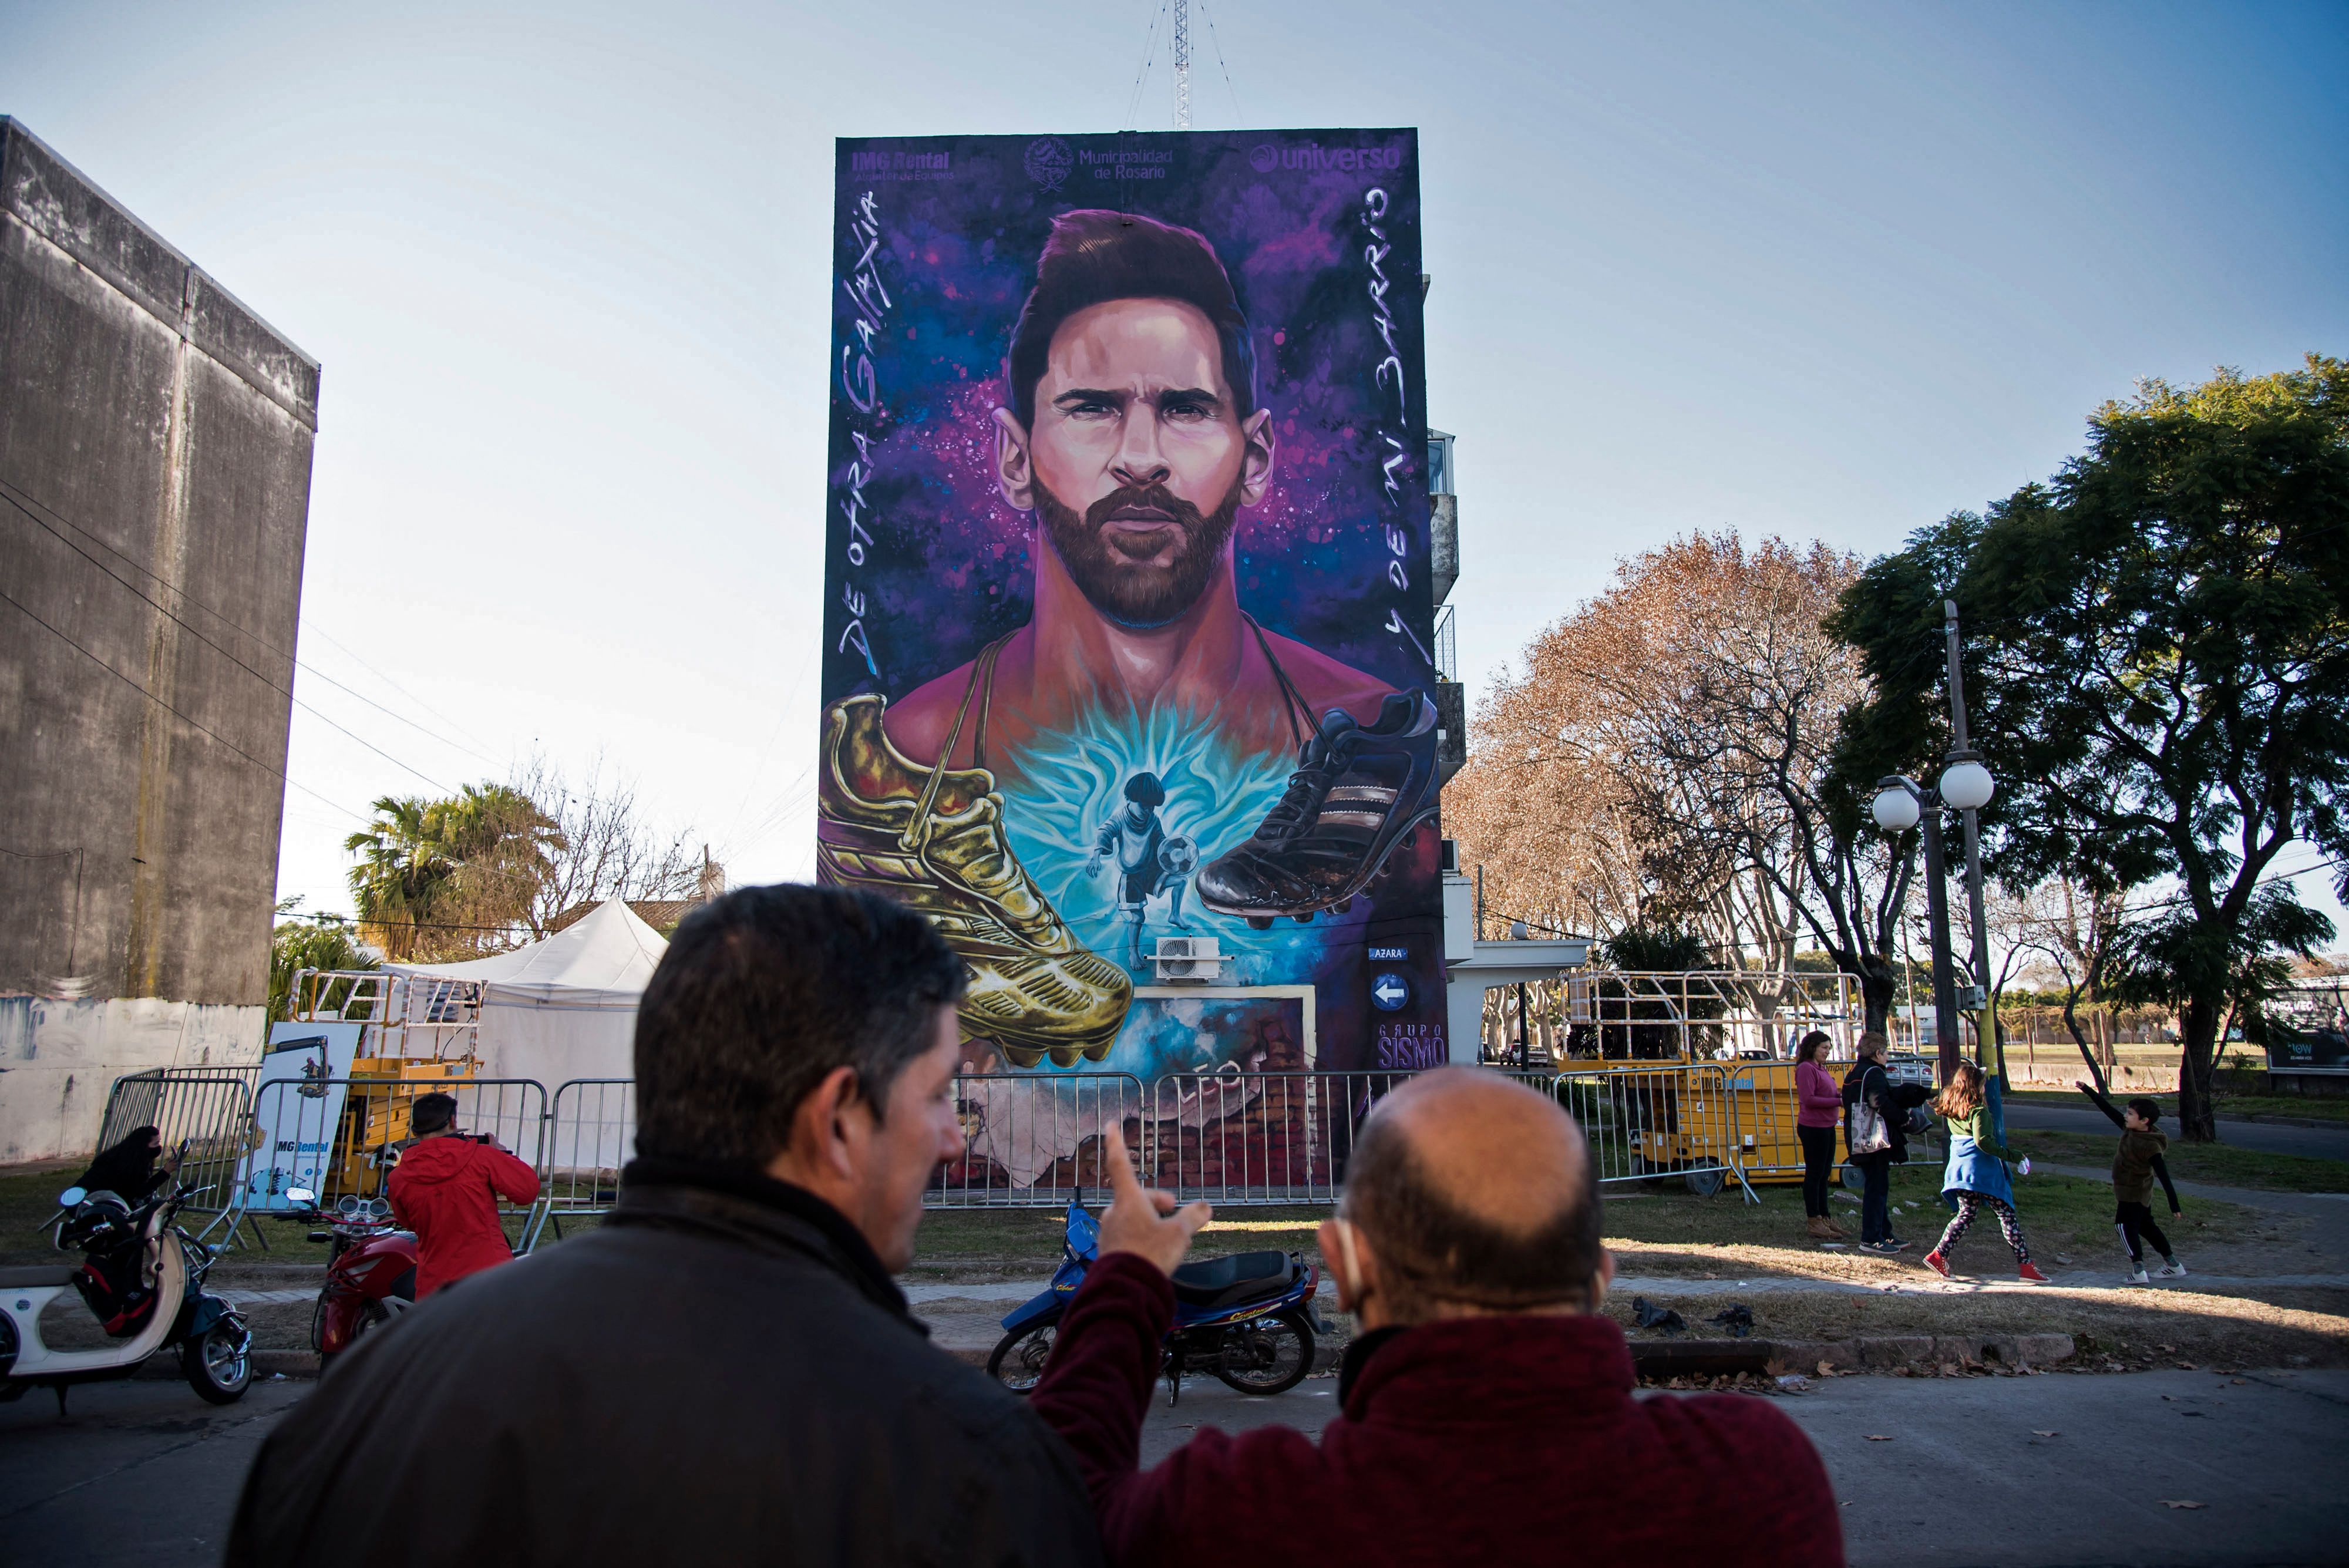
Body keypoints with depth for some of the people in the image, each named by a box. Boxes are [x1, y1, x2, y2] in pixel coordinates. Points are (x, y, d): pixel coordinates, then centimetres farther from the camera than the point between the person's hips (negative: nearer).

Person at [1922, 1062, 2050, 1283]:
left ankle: (1939, 1255, 1)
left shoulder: (1949, 1107, 6)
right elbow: (1983, 1141, -25)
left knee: (1966, 1214, 12)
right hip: (1982, 1169, -7)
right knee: (2006, 1214, 2)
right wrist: (2012, 1156, -19)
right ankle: (2025, 1265, 4)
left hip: (1959, 1166, 7)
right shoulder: (1978, 1110, -15)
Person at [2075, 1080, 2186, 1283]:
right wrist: (2086, 1089, 2)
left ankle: (2138, 1268, -16)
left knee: (2124, 1224, -10)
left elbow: (2164, 1177, -27)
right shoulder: (2129, 1130, -3)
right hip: (2142, 1193, 9)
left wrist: (2175, 1205, -29)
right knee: (2145, 1226, 19)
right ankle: (2174, 1265, 29)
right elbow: (2108, 1109, 3)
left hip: (2133, 1194, -9)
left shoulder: (2151, 1147, -25)